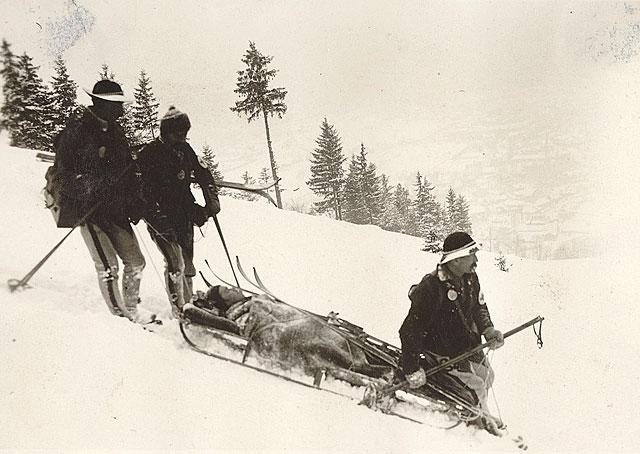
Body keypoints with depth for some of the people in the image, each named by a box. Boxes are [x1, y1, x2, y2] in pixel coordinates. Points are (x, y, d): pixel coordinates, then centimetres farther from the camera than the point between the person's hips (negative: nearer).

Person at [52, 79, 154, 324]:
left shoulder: (115, 131, 13)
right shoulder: (76, 131, -9)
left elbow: (128, 169, 20)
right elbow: (63, 171, -10)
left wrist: (133, 202, 13)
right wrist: (84, 194, -19)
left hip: (116, 211, 7)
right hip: (90, 211, -7)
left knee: (135, 262, 8)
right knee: (108, 267, -9)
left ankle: (131, 308, 25)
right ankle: (118, 314, 5)